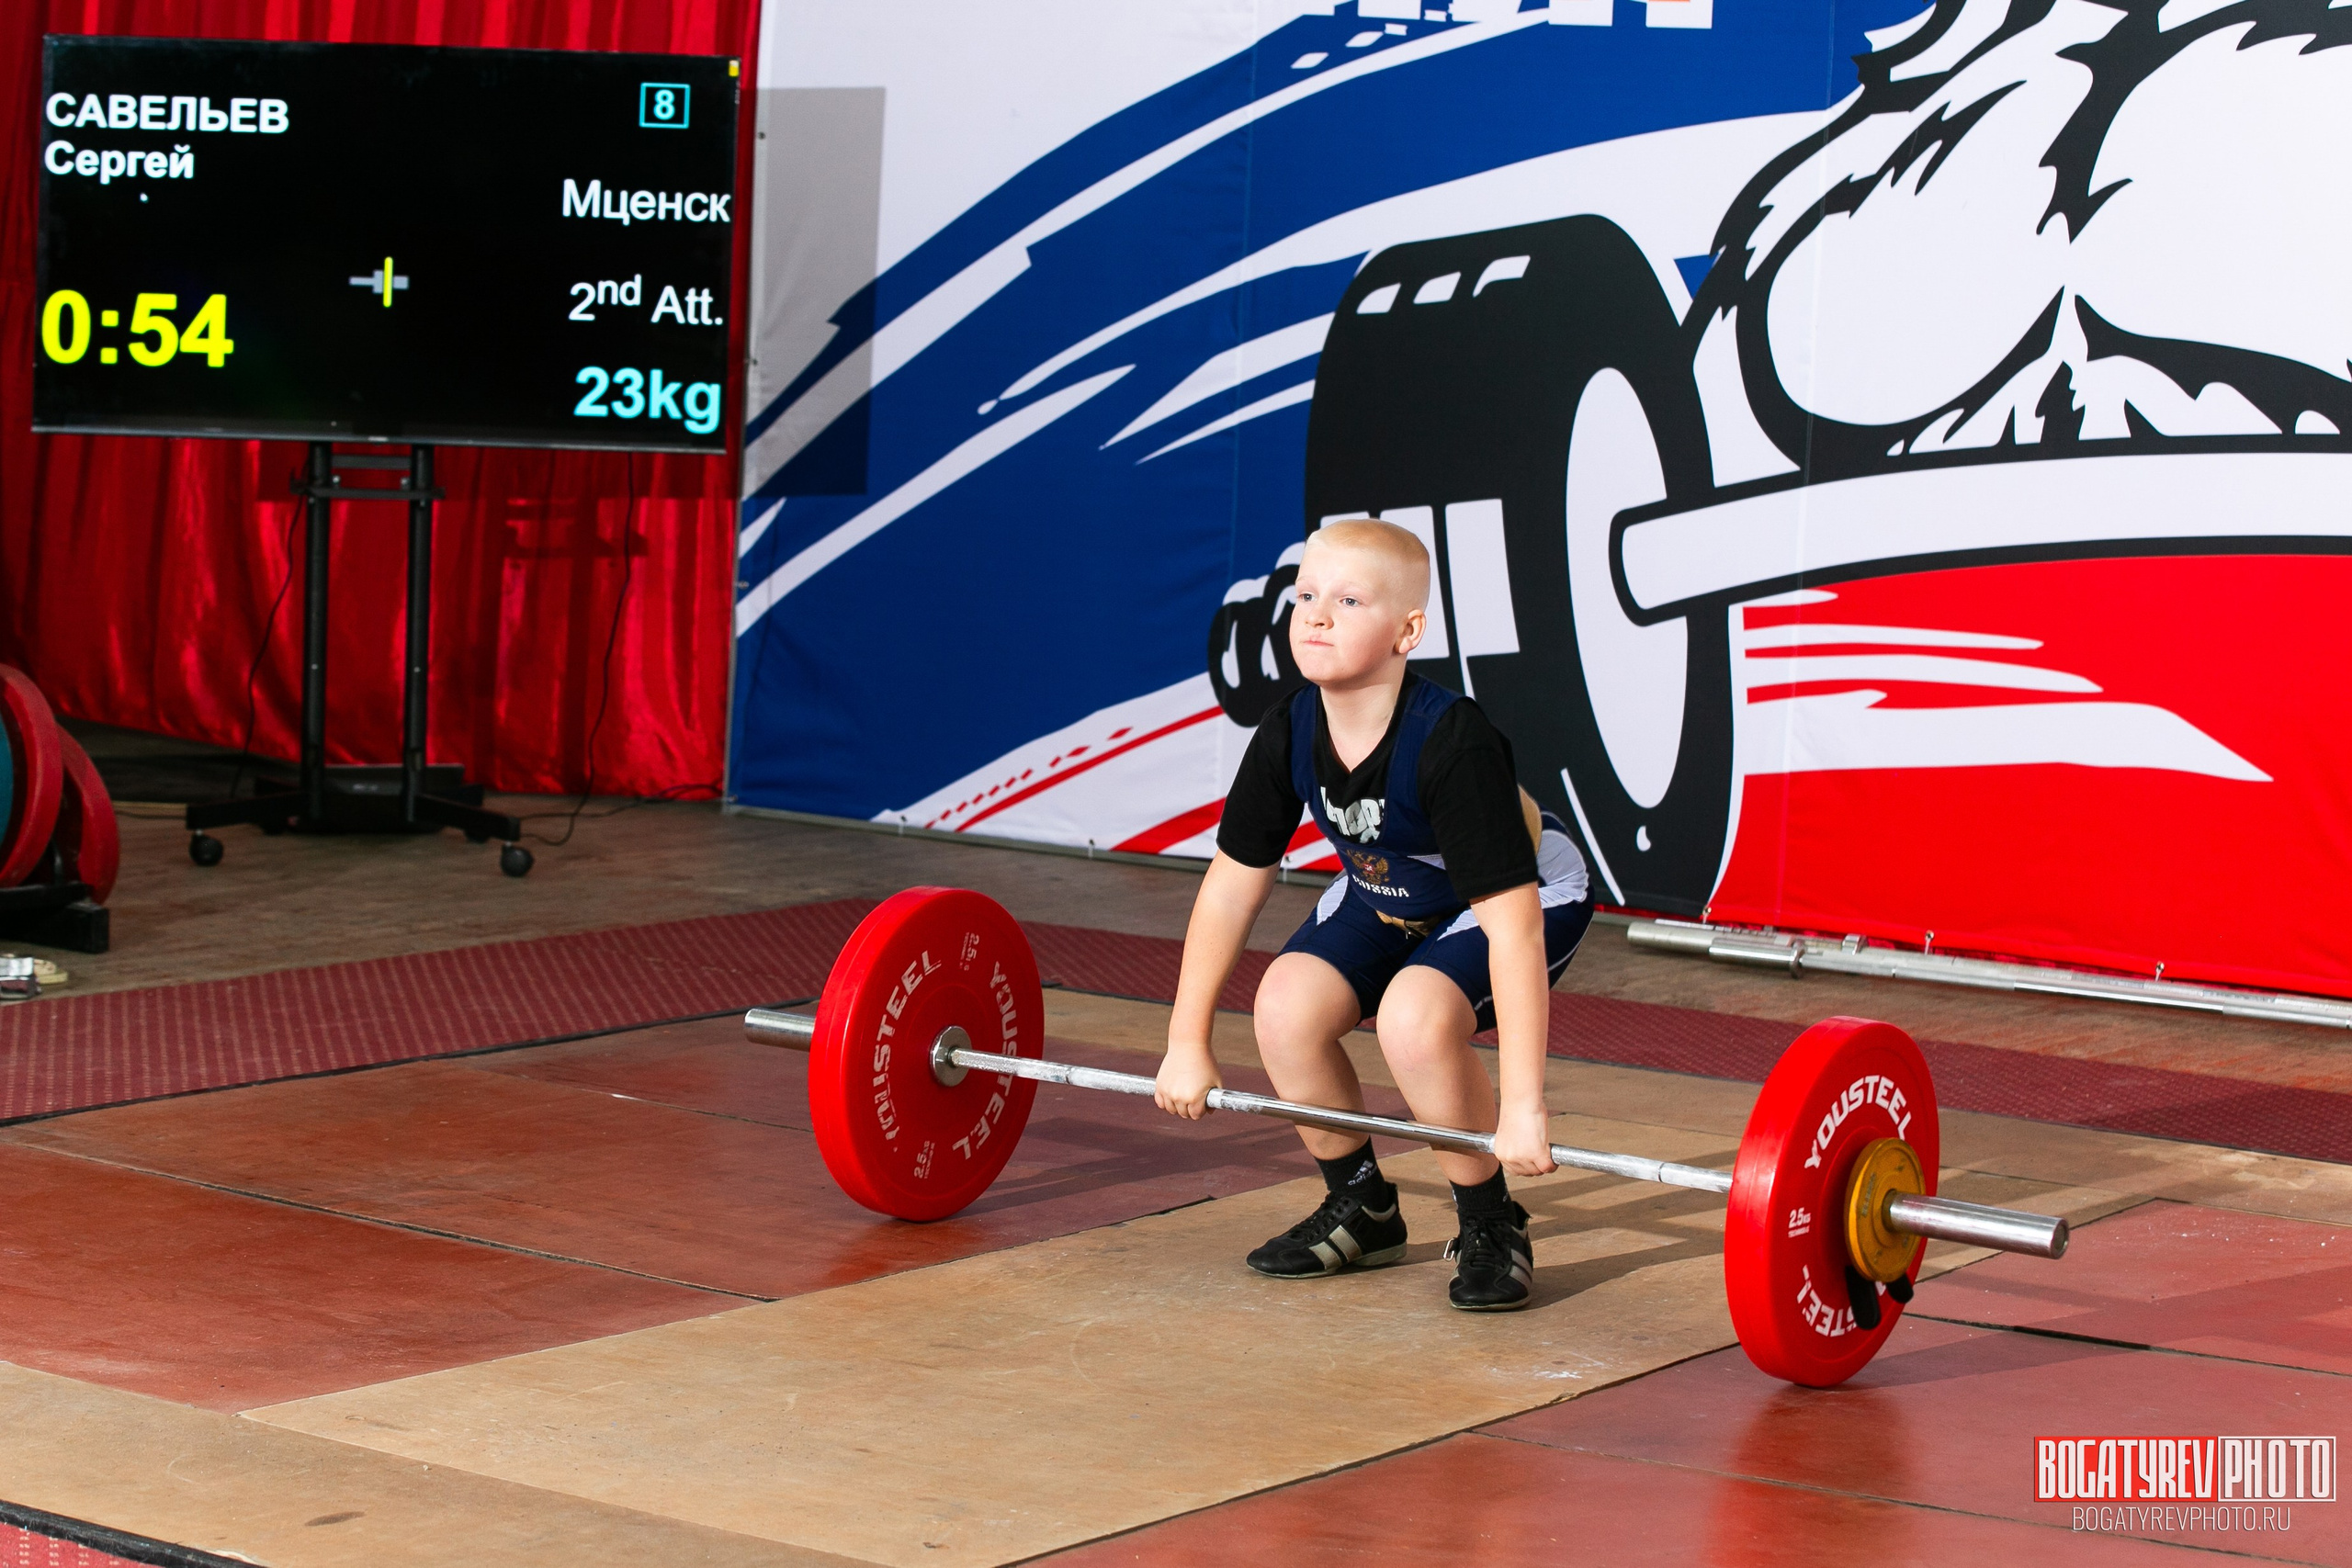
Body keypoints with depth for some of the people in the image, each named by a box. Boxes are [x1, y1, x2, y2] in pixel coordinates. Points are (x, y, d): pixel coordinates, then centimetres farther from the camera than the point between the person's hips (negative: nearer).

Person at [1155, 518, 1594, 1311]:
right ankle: (1362, 1210, 6)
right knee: (1288, 1002, -18)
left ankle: (1490, 1227, -9)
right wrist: (1187, 1043, -3)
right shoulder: (1289, 733, -20)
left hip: (1531, 895, -6)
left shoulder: (1452, 742, -37)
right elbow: (1233, 882, -7)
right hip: (1386, 896, 6)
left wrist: (1522, 1105, -39)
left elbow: (1511, 920, -38)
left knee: (1415, 1018, -32)